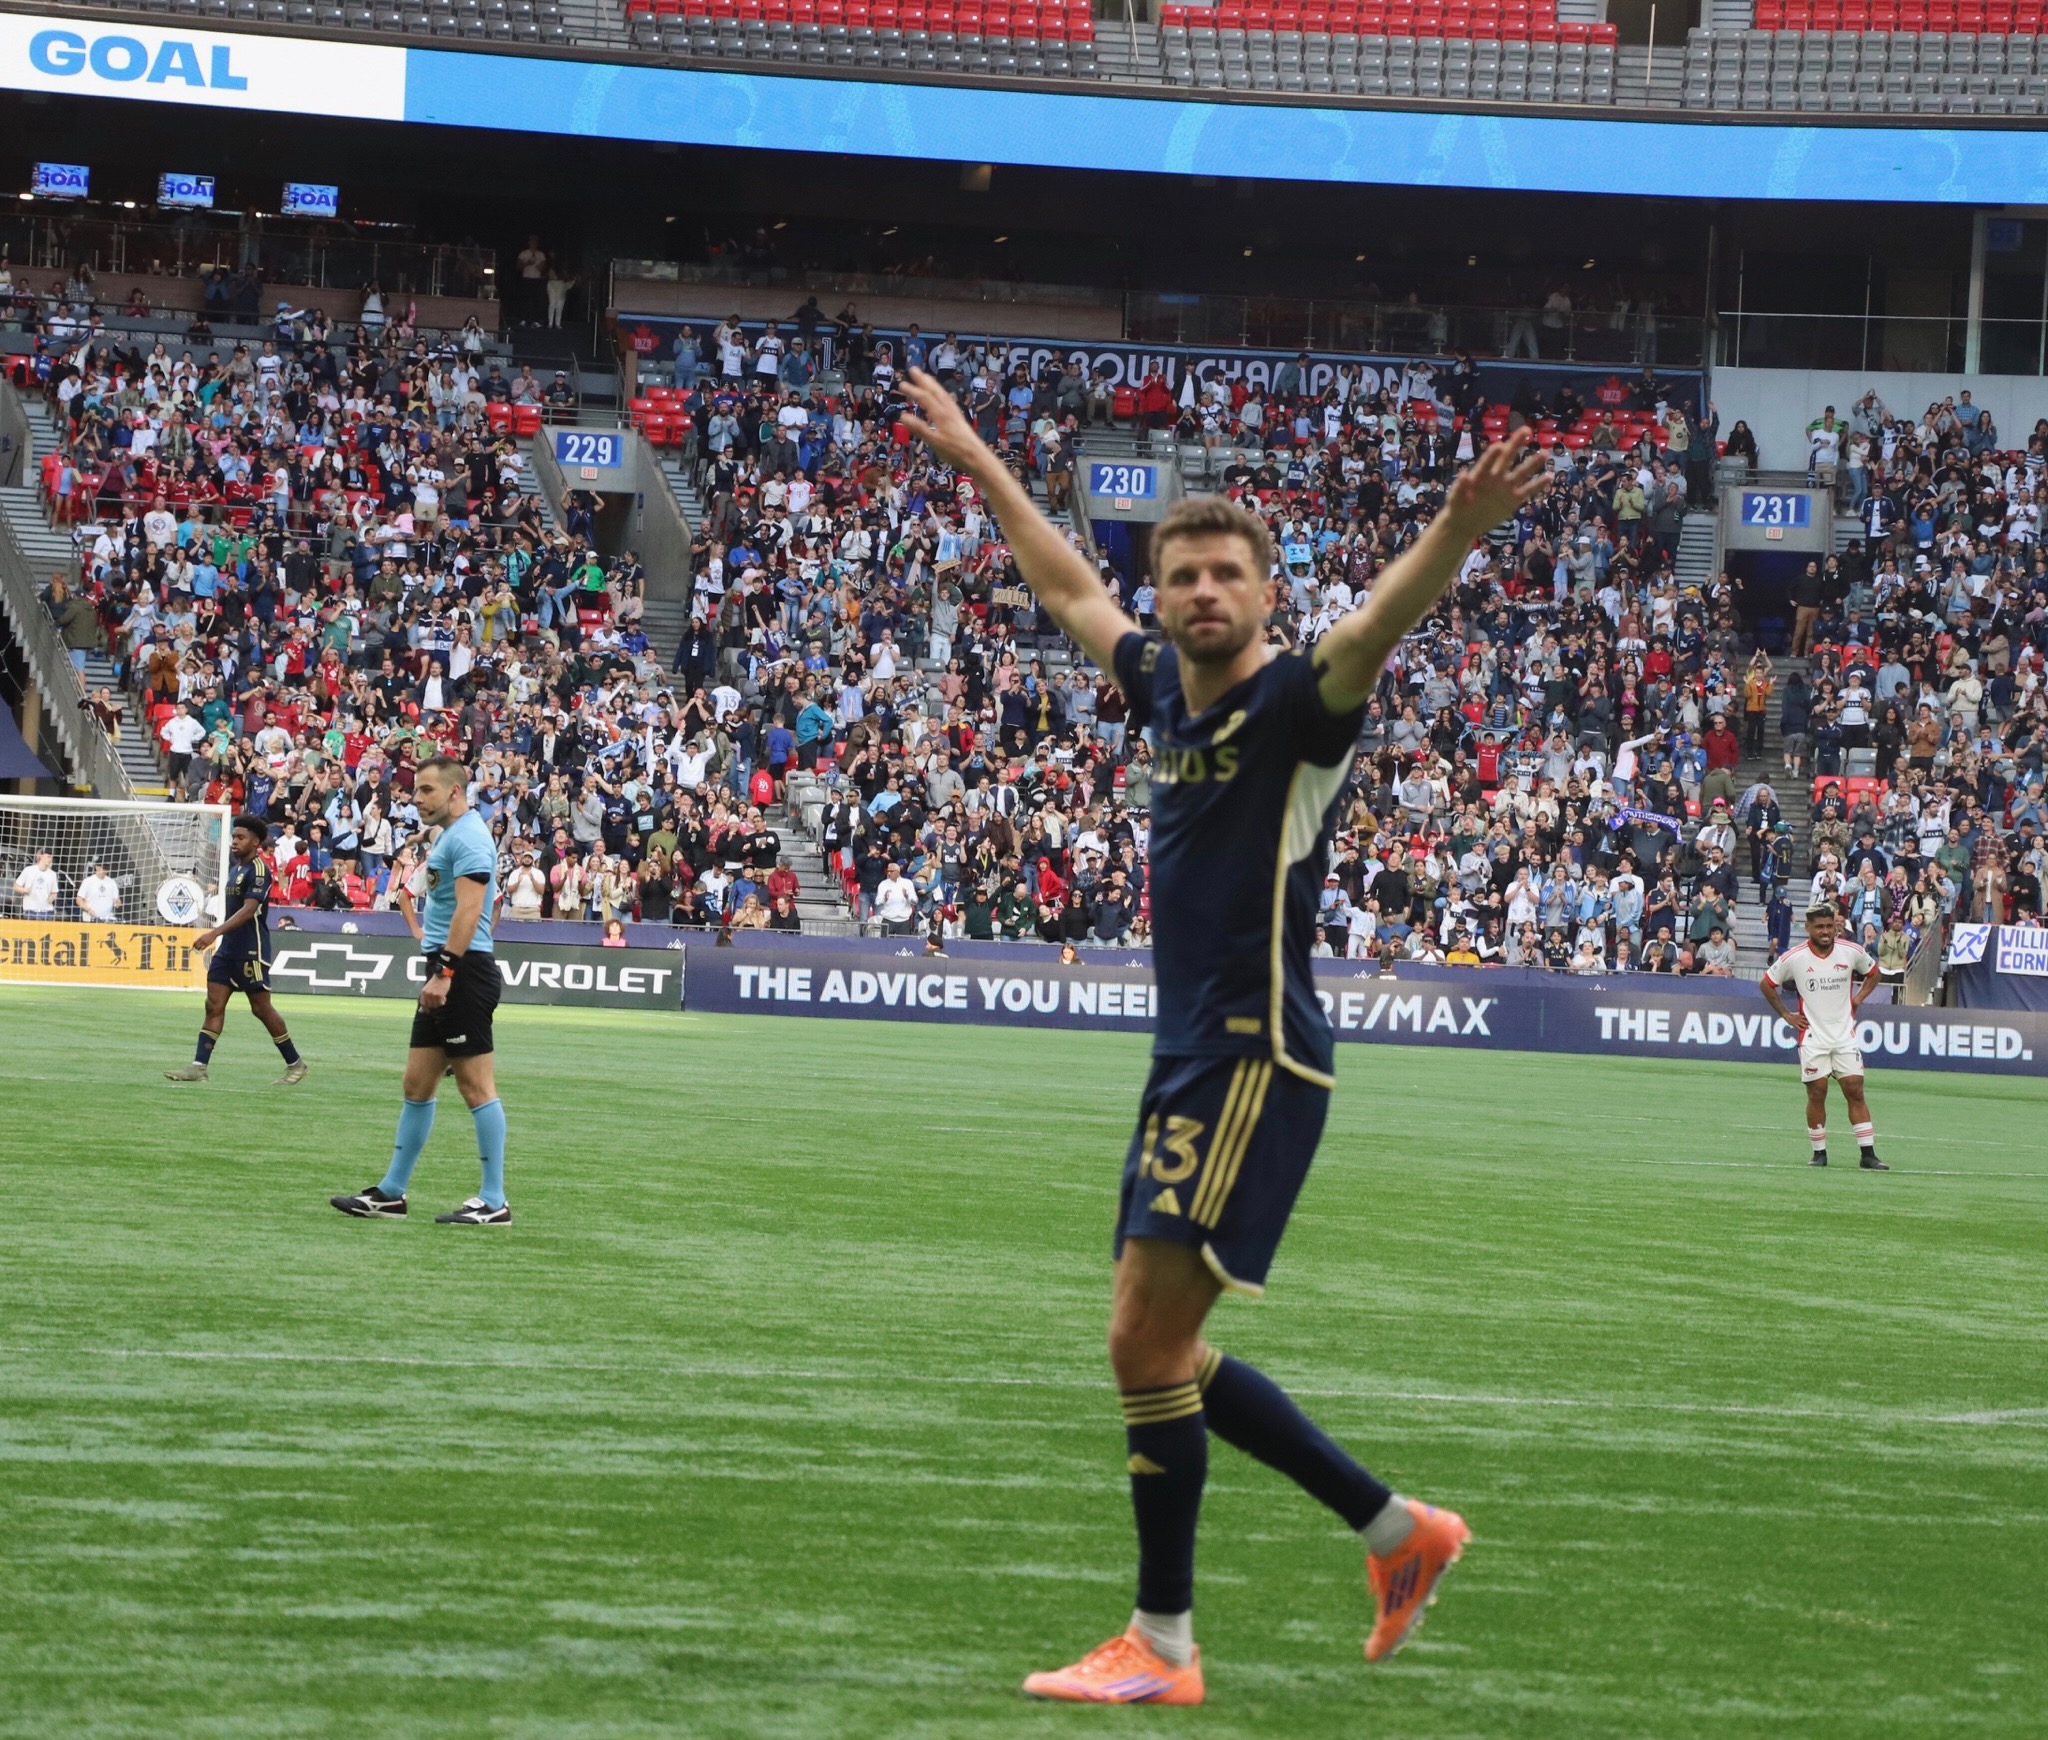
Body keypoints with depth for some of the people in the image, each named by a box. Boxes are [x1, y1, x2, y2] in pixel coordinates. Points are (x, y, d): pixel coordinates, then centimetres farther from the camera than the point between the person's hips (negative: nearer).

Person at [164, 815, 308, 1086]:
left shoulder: (258, 868, -14)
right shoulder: (236, 866, 13)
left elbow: (248, 910, -25)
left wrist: (215, 933, -33)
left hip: (251, 950, -8)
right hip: (228, 948, 8)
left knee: (261, 1008, -2)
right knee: (214, 1005, 0)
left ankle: (295, 1064, 11)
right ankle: (199, 1067, -5)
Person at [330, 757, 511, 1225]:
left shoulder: (467, 836, -13)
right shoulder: (452, 835, 19)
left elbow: (469, 910, -23)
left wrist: (445, 971, -27)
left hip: (463, 972, -11)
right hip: (446, 975, 11)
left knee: (476, 1083, -7)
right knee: (417, 1082, 12)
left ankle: (493, 1202, -4)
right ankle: (391, 1191, 17)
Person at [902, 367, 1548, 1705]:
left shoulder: (1297, 703, -10)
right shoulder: (1170, 690, 12)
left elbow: (1378, 626, -32)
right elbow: (1072, 589, 29)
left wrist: (1458, 530, -51)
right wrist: (978, 464, 37)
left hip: (1257, 1060, -9)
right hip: (1191, 1060, 9)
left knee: (1147, 1344, -8)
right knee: (1165, 1355, 13)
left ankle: (1163, 1646, 2)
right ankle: (1401, 1531, 23)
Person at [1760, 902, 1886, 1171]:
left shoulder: (1852, 952, -2)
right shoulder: (1793, 958, -7)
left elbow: (1872, 973, 19)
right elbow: (1767, 984, 8)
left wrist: (1858, 998, 5)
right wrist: (1786, 1014, 4)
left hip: (1845, 1035, 1)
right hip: (1812, 1036, -1)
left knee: (1855, 1091, -3)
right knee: (1817, 1093, -3)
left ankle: (1868, 1154, -3)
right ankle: (1819, 1152, 9)